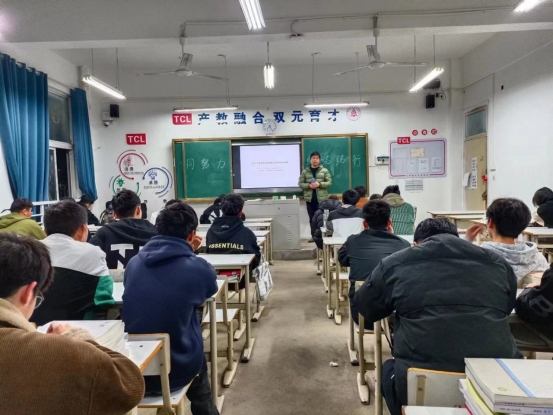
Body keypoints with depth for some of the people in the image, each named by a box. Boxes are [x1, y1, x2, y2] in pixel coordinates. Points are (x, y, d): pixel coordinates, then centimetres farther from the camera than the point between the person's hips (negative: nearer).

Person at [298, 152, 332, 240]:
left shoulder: (324, 171, 3)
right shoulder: (305, 171, 7)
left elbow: (329, 182, -1)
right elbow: (300, 183, 4)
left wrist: (319, 184, -16)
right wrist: (309, 185, -14)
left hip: (321, 199, -2)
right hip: (309, 199, 2)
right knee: (312, 218, 6)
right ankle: (313, 235, 12)